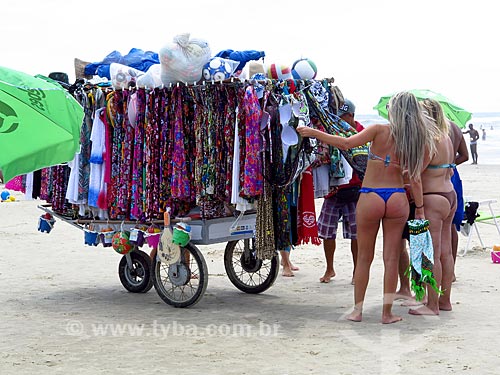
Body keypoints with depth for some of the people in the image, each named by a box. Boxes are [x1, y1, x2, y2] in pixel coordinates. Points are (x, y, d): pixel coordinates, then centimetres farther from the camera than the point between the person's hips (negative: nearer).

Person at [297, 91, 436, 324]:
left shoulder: (380, 131, -9)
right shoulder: (416, 140, 3)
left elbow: (346, 143, -18)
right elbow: (415, 178, 2)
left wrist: (313, 133, -11)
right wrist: (419, 208, 10)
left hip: (370, 198, -3)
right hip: (398, 198, 3)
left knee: (364, 257, 10)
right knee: (391, 258, 9)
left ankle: (357, 310, 17)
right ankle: (387, 313, 13)